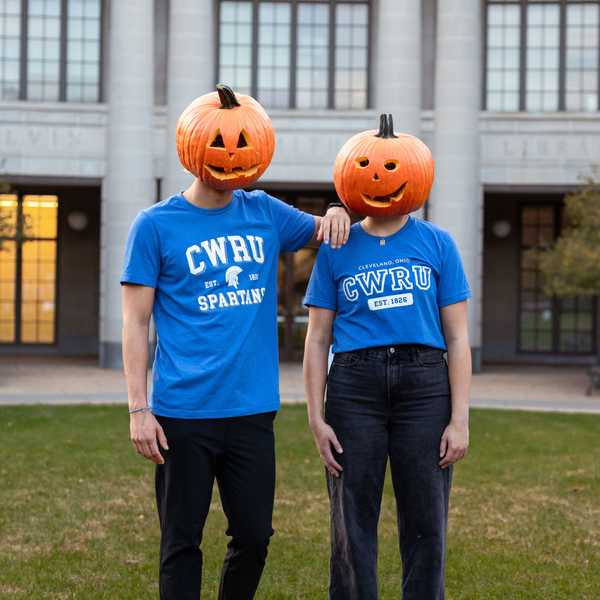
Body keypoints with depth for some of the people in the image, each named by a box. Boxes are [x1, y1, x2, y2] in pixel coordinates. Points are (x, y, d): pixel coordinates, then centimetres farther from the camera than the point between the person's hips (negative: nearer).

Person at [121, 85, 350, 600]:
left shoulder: (264, 213, 8)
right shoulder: (156, 225, -2)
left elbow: (325, 233, 22)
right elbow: (136, 323, -2)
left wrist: (337, 213, -3)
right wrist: (139, 409, -10)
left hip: (252, 408, 4)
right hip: (184, 412, -4)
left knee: (254, 536, 9)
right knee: (182, 542, 5)